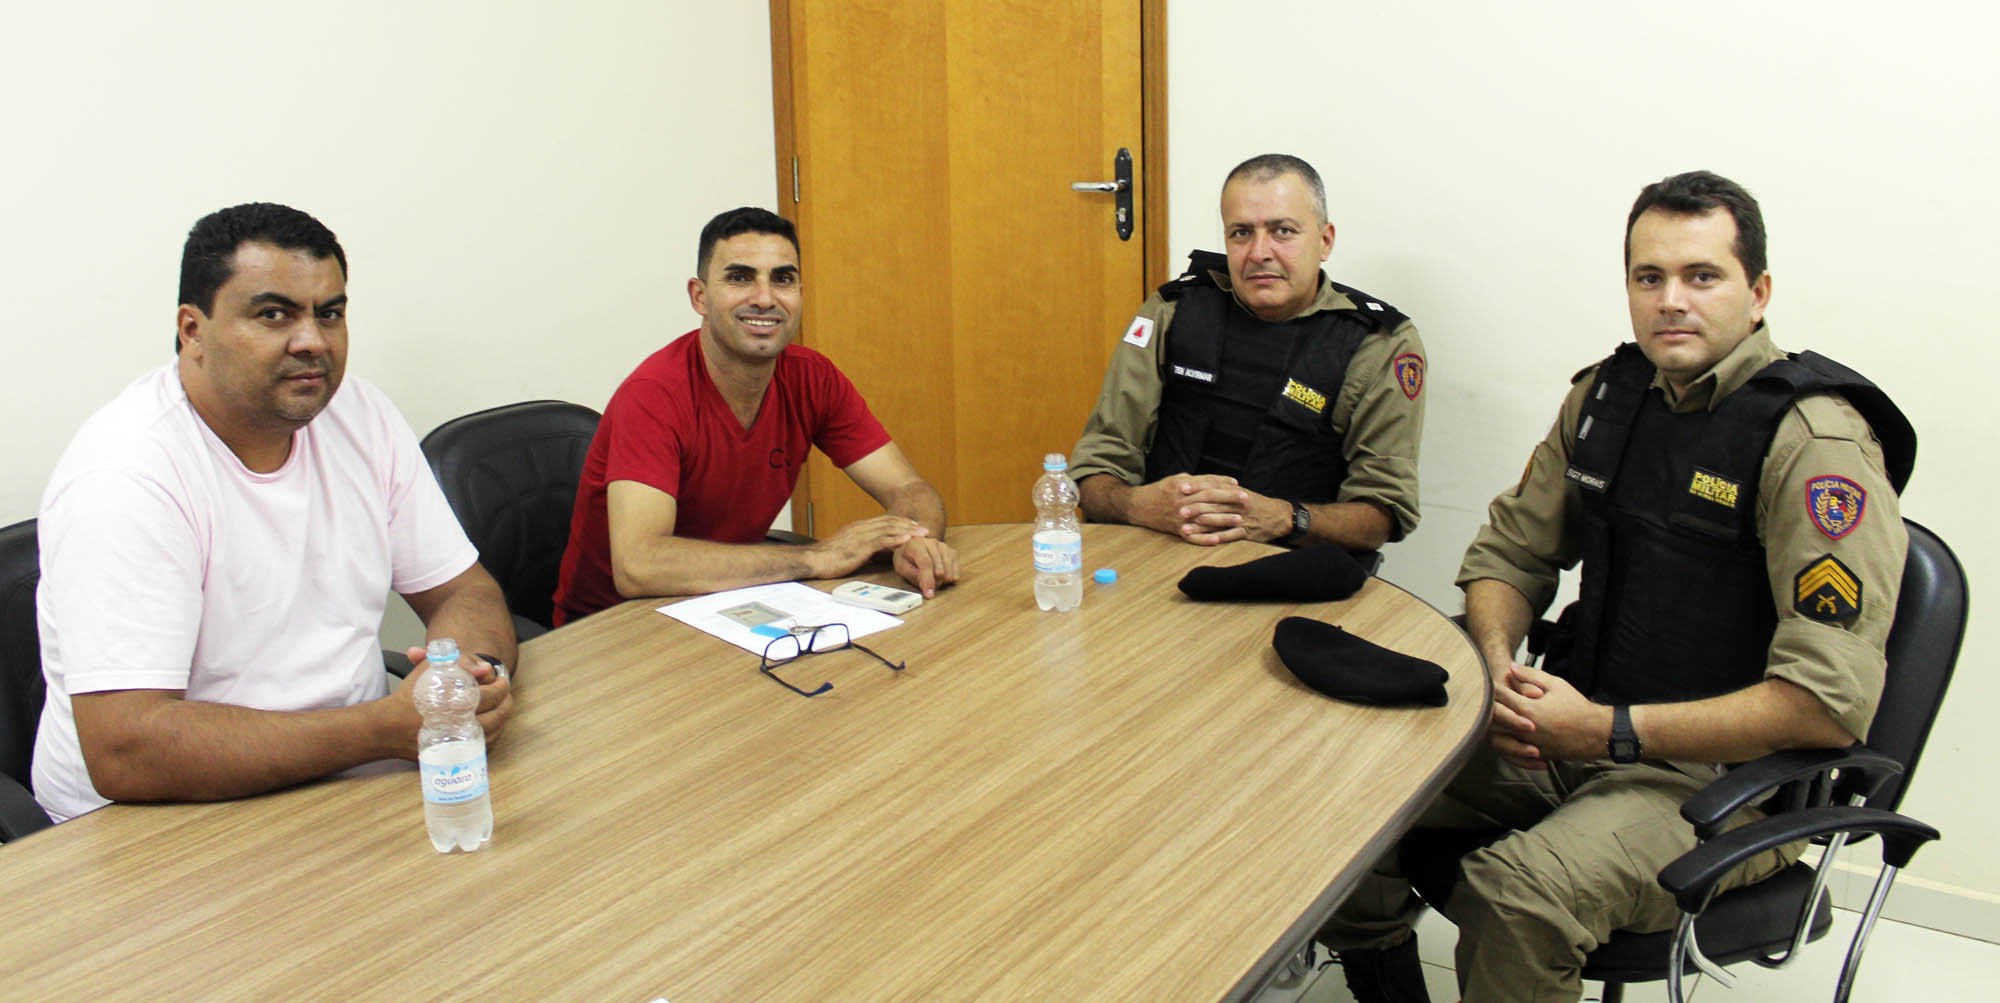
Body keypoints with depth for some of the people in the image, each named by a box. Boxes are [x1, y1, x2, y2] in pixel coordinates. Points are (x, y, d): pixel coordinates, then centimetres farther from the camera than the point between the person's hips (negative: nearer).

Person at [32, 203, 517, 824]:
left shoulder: (362, 418, 2)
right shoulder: (122, 476, -19)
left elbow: (465, 591, 8)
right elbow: (124, 751, -26)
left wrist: (472, 670, -17)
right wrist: (386, 729, -28)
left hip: (352, 786, 7)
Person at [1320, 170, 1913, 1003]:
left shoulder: (1816, 441, -15)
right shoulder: (1609, 393, 7)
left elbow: (1831, 701, -21)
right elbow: (1510, 551, 17)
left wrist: (1609, 730, -20)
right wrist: (1497, 666, -5)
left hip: (1726, 772, -6)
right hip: (1573, 725, 7)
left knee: (1515, 897, -34)